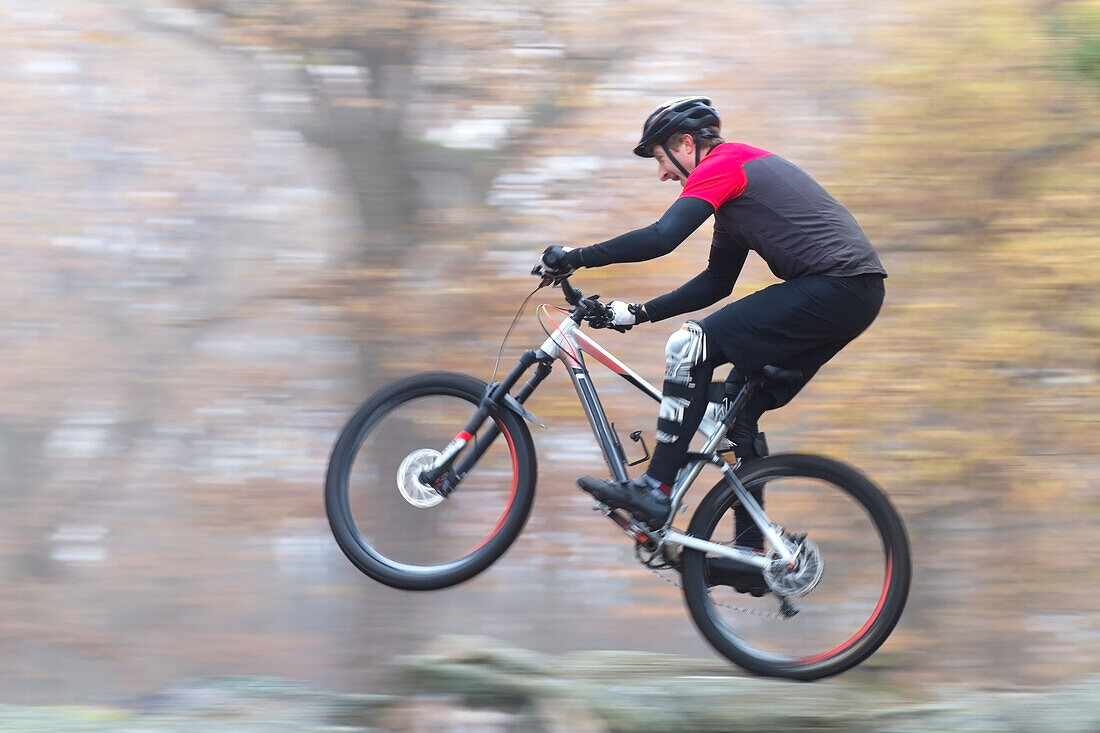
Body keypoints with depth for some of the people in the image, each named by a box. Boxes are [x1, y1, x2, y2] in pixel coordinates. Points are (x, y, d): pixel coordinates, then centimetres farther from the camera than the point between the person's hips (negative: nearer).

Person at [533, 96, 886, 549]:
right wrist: (640, 313, 22)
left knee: (690, 346, -13)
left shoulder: (720, 168, -5)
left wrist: (575, 258, -12)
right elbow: (716, 283, 27)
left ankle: (655, 491, -13)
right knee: (740, 406, 14)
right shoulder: (742, 167, 26)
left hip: (832, 288, -10)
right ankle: (751, 550, 16)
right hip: (856, 294, 10)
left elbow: (662, 237, -19)